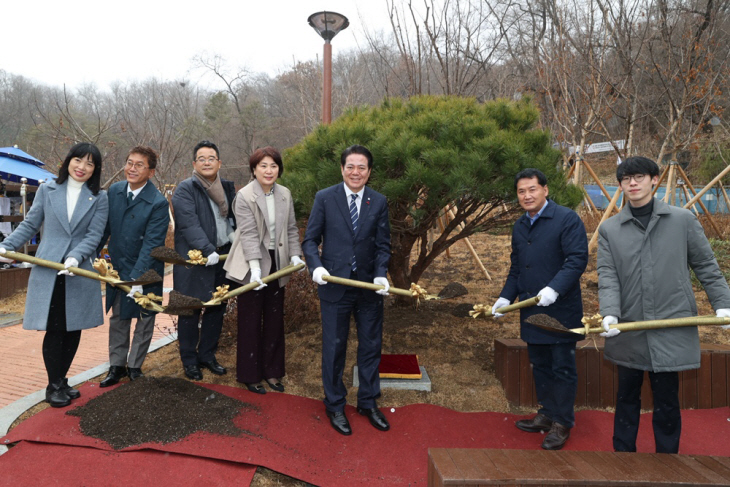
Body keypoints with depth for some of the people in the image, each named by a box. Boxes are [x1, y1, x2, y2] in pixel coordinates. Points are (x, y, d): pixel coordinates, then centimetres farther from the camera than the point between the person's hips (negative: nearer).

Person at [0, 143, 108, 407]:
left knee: (74, 329, 9)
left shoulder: (99, 197, 3)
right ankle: (54, 386, 17)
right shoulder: (47, 190, 5)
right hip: (48, 271, -1)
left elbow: (94, 235, -4)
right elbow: (29, 225, 9)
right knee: (54, 329, 2)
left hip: (80, 273, 1)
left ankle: (61, 381, 26)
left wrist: (75, 257, -19)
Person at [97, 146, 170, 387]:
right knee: (118, 319, 16)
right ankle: (117, 366, 30)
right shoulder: (114, 191, -3)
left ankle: (135, 367, 26)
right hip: (117, 268, 5)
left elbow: (151, 243, -24)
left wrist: (137, 277, -28)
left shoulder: (158, 203, -20)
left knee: (144, 321, 9)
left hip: (145, 270, -5)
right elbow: (105, 227, 8)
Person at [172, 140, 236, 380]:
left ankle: (207, 355, 27)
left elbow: (235, 217, 19)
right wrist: (208, 251, -25)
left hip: (223, 257, 6)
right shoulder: (185, 189, -7)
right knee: (191, 311, 4)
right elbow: (189, 224, -18)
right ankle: (189, 361, 18)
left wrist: (233, 234, -1)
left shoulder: (227, 187, 12)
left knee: (217, 308, 12)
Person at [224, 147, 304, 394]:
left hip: (277, 266, 5)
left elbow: (291, 229, 8)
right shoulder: (244, 196, -11)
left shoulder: (285, 194, 4)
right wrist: (255, 266, -24)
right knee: (251, 322, 6)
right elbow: (249, 233, -18)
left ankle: (271, 371, 27)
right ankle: (250, 375, 20)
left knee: (275, 320, 12)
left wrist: (295, 255, -1)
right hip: (252, 267, -5)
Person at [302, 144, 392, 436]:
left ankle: (368, 402, 34)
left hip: (369, 287, 2)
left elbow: (383, 245, 2)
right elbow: (310, 239, -1)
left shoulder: (379, 202, 3)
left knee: (371, 346, 14)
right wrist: (316, 266, -19)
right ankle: (335, 406, 30)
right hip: (334, 285, -2)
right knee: (334, 348, 10)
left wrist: (381, 275, -14)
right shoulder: (324, 198, -2)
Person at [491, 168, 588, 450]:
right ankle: (547, 414, 33)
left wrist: (554, 289, -29)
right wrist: (506, 297, 8)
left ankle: (562, 423, 19)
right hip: (531, 311, 7)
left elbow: (577, 259, -18)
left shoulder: (567, 219, -10)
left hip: (560, 310, -7)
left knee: (562, 368, 5)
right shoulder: (519, 227, 13)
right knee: (539, 366, 17)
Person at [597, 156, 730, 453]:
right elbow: (607, 275, -4)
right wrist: (610, 313, -18)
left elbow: (706, 266, 7)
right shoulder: (609, 229, 3)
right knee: (626, 397, 15)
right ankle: (623, 450, 30)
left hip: (671, 330, -1)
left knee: (667, 401, 10)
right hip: (628, 332, 2)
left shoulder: (683, 220, 2)